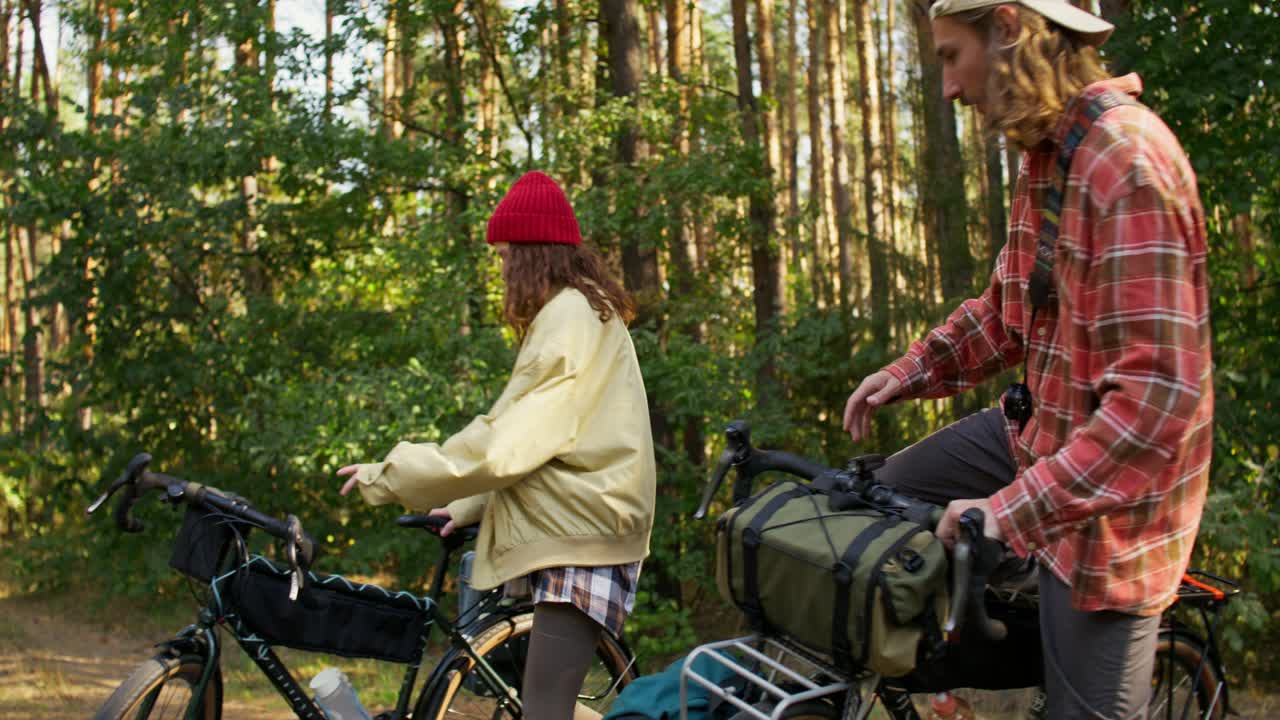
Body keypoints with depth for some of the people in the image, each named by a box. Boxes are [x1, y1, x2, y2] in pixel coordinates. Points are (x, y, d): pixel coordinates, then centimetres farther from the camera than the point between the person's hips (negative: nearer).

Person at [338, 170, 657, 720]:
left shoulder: (569, 316, -14)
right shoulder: (586, 310, 20)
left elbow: (505, 443, -20)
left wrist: (387, 476, -13)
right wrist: (471, 506, 15)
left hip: (579, 536, -11)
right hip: (565, 530, 11)